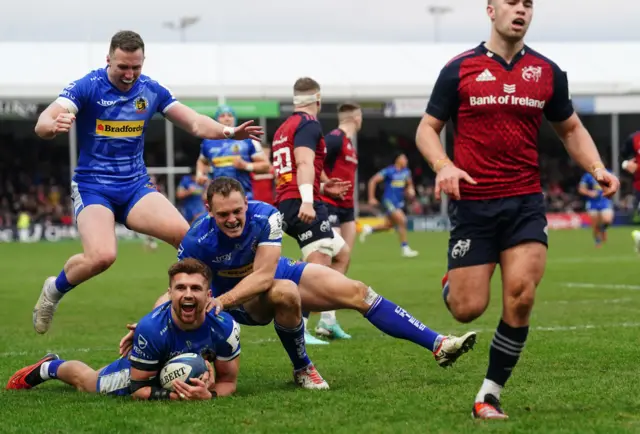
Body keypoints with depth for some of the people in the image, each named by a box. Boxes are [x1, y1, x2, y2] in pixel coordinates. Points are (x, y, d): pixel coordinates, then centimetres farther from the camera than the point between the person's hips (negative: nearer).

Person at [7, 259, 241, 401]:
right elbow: (137, 388, -32)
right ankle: (50, 367, 59)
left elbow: (228, 381, -22)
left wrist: (210, 395, -44)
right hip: (138, 373, -1)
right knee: (84, 379, 27)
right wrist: (171, 395, -50)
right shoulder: (151, 328, -45)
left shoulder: (224, 327, -38)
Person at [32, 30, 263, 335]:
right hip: (92, 187, -4)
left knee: (184, 233, -22)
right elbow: (43, 124, -21)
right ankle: (54, 289, 2)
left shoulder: (152, 91, 2)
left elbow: (194, 123, 5)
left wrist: (228, 132, -14)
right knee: (101, 256, -28)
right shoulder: (87, 87, -10)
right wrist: (54, 125, -46)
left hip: (135, 186, 4)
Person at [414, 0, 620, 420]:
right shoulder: (460, 69, 0)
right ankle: (453, 284, 35)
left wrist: (597, 168, 0)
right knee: (468, 309, -5)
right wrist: (443, 165, -16)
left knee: (520, 298, -14)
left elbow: (572, 129, 18)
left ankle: (490, 394, 2)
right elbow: (428, 128, 4)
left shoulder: (547, 72, 7)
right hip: (472, 203, -2)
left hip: (526, 203, 2)